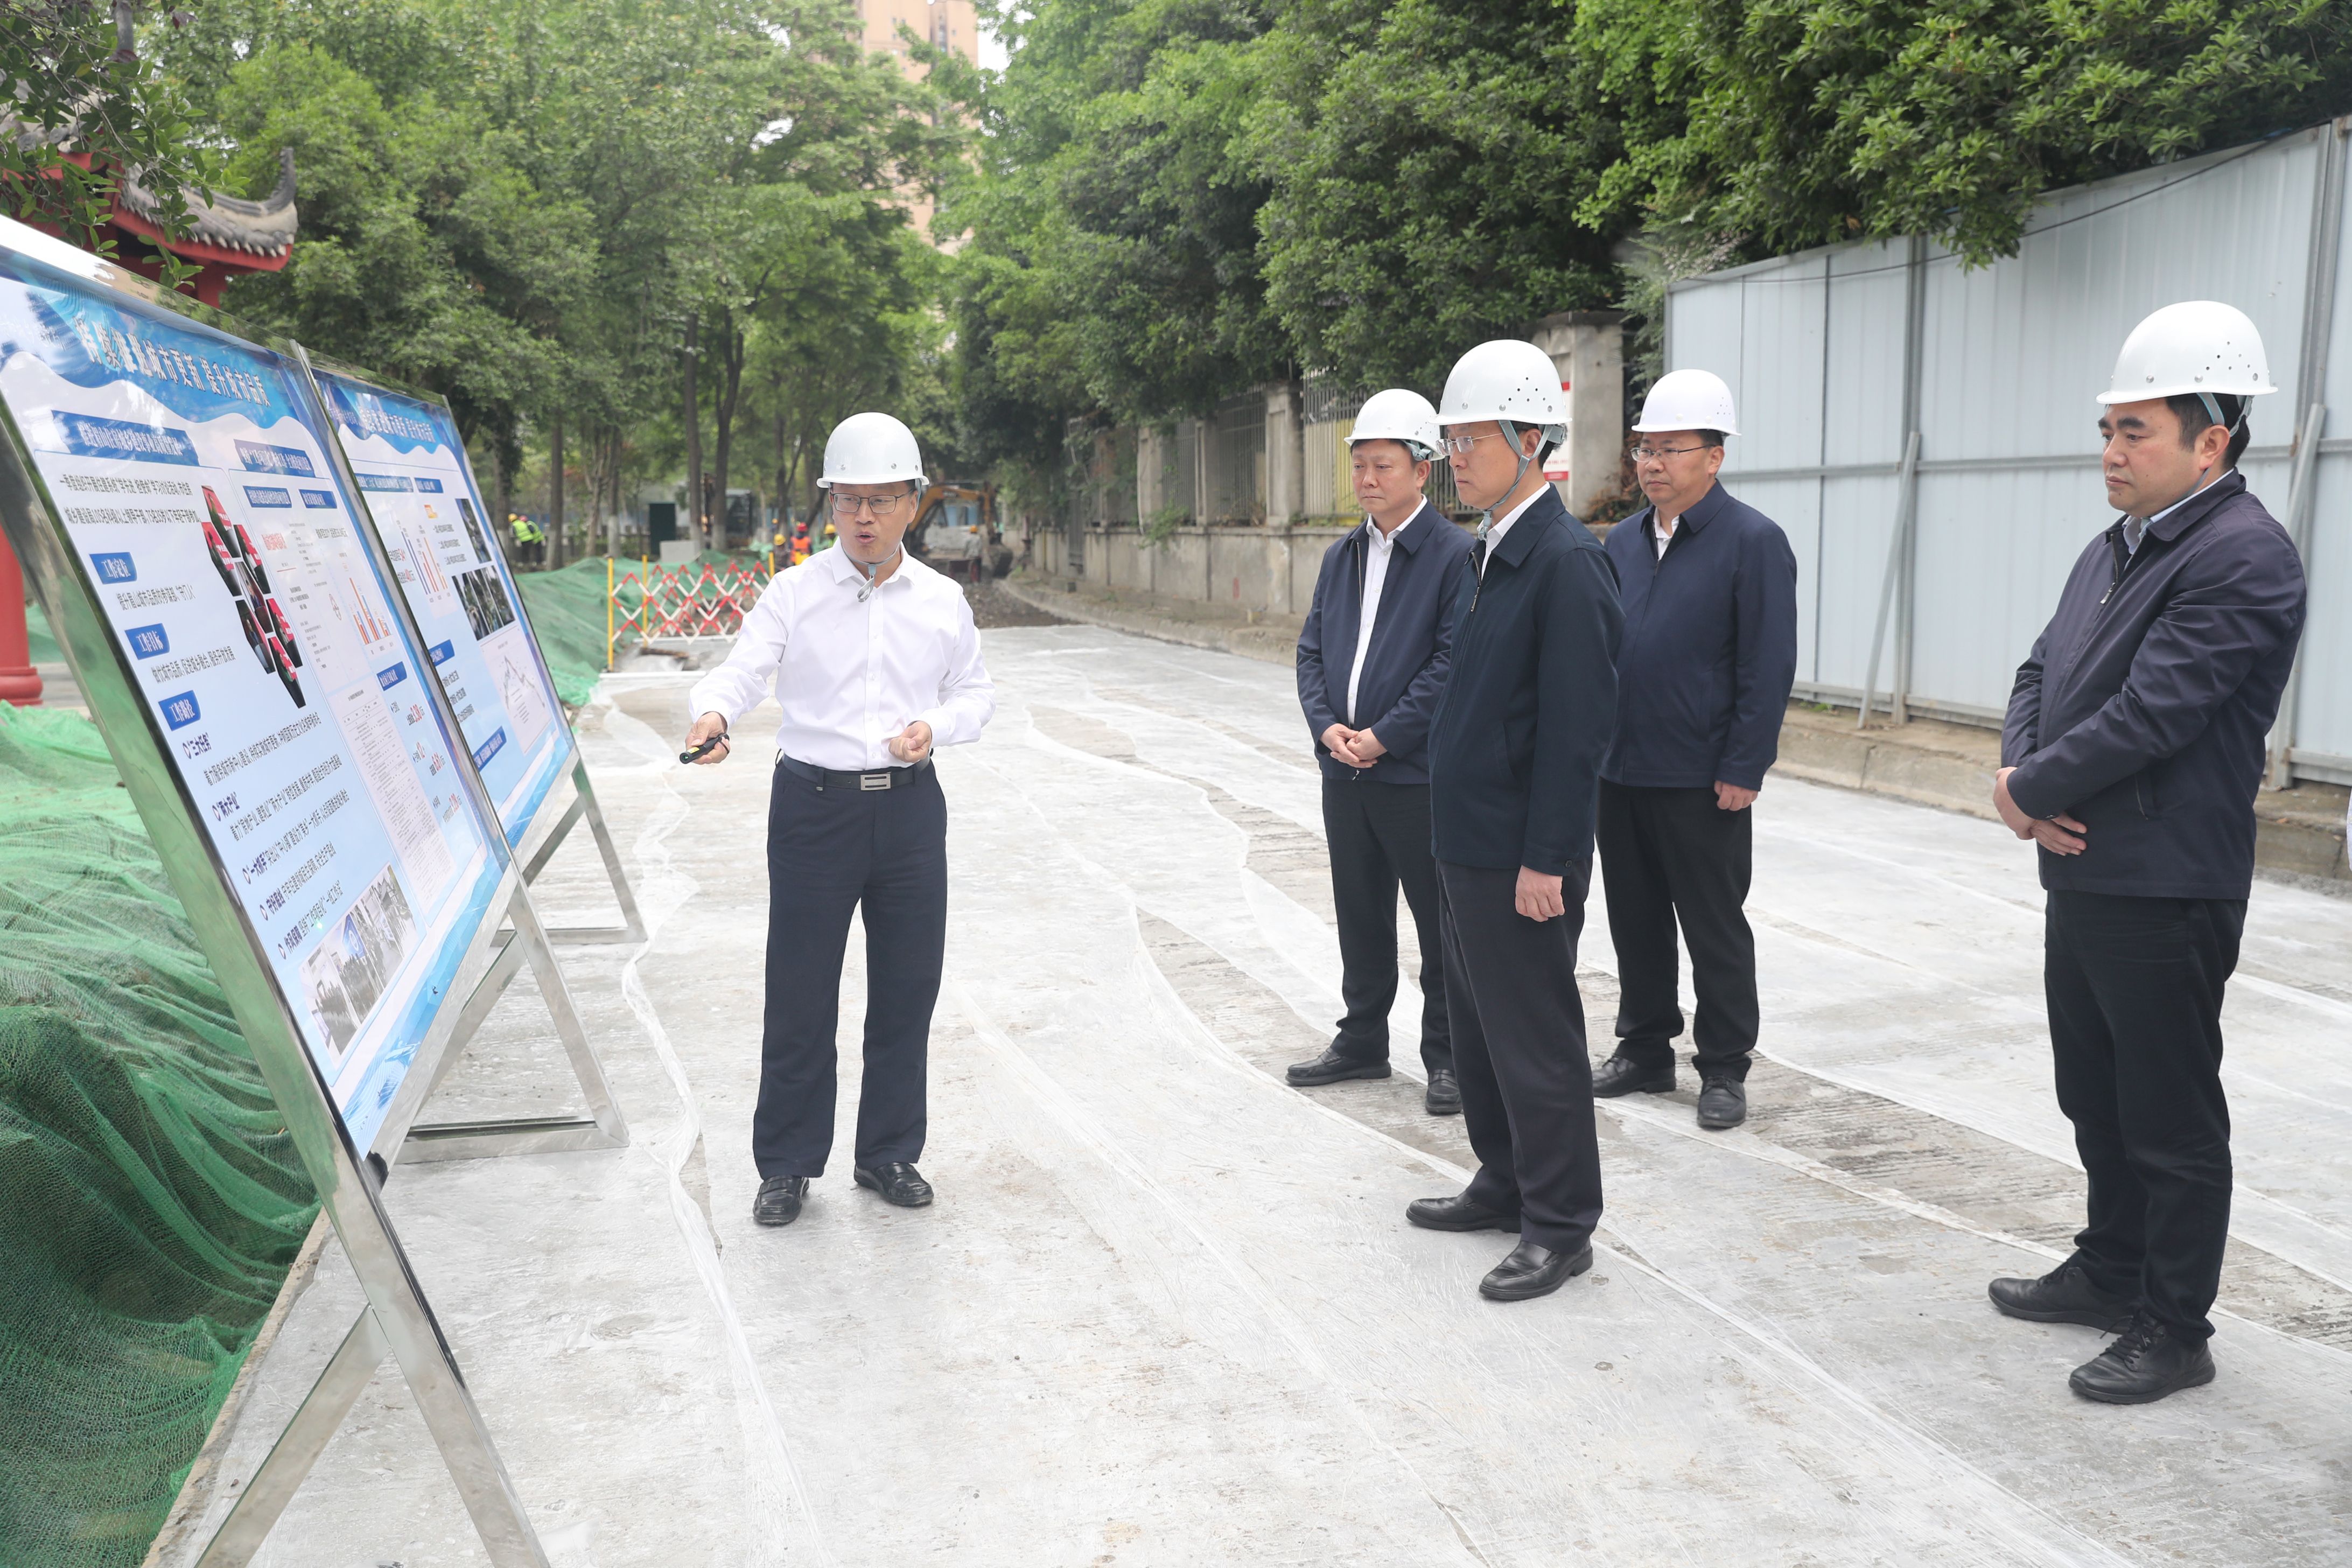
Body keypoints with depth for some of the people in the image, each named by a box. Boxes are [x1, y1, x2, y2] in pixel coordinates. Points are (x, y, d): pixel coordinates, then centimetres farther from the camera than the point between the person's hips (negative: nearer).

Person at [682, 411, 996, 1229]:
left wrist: (935, 726, -6)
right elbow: (742, 670, -12)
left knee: (907, 988, 10)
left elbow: (976, 692, 15)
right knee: (800, 992, 3)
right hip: (814, 802, -2)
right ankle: (787, 1165, 18)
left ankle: (889, 1153, 27)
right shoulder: (795, 592, -2)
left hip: (909, 805, 3)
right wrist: (713, 714, -34)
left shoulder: (943, 601, 6)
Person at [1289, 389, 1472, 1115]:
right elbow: (1311, 651, 12)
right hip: (1345, 768, 7)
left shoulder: (1454, 555, -10)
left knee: (1440, 923, 4)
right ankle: (1363, 1041, 31)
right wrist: (1327, 726, -4)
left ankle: (1447, 1057, 17)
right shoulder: (1342, 556, 12)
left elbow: (1452, 664, -16)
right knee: (1360, 916, 17)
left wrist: (1384, 735, -17)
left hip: (1418, 773, -6)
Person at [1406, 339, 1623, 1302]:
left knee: (1535, 1040, 2)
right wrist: (1459, 828, 16)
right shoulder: (1487, 554, 12)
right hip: (1468, 841, 10)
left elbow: (1577, 724, -20)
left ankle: (1560, 1226, 16)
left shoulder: (1567, 561, -17)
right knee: (1478, 1023, 19)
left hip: (1521, 853, -10)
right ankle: (1506, 1185, 35)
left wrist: (1545, 859, -20)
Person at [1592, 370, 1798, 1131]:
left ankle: (1724, 1070, 18)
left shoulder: (1754, 541, -8)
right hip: (1619, 773, 6)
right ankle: (1645, 1050, 28)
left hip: (1701, 782, -6)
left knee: (1715, 929, 6)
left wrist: (1743, 770, -15)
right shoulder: (1622, 541, 10)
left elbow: (1769, 666, -12)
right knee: (1635, 920, 14)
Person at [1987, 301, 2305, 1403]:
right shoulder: (2113, 549, 12)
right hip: (2082, 876, 9)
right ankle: (2111, 1271, 37)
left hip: (2164, 895, -9)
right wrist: (2020, 779, -6)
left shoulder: (2243, 558, -17)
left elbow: (2148, 716, -24)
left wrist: (2029, 791, -12)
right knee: (2097, 1101, 20)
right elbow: (2041, 673, 12)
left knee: (2172, 1123, 5)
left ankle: (2173, 1331, 18)